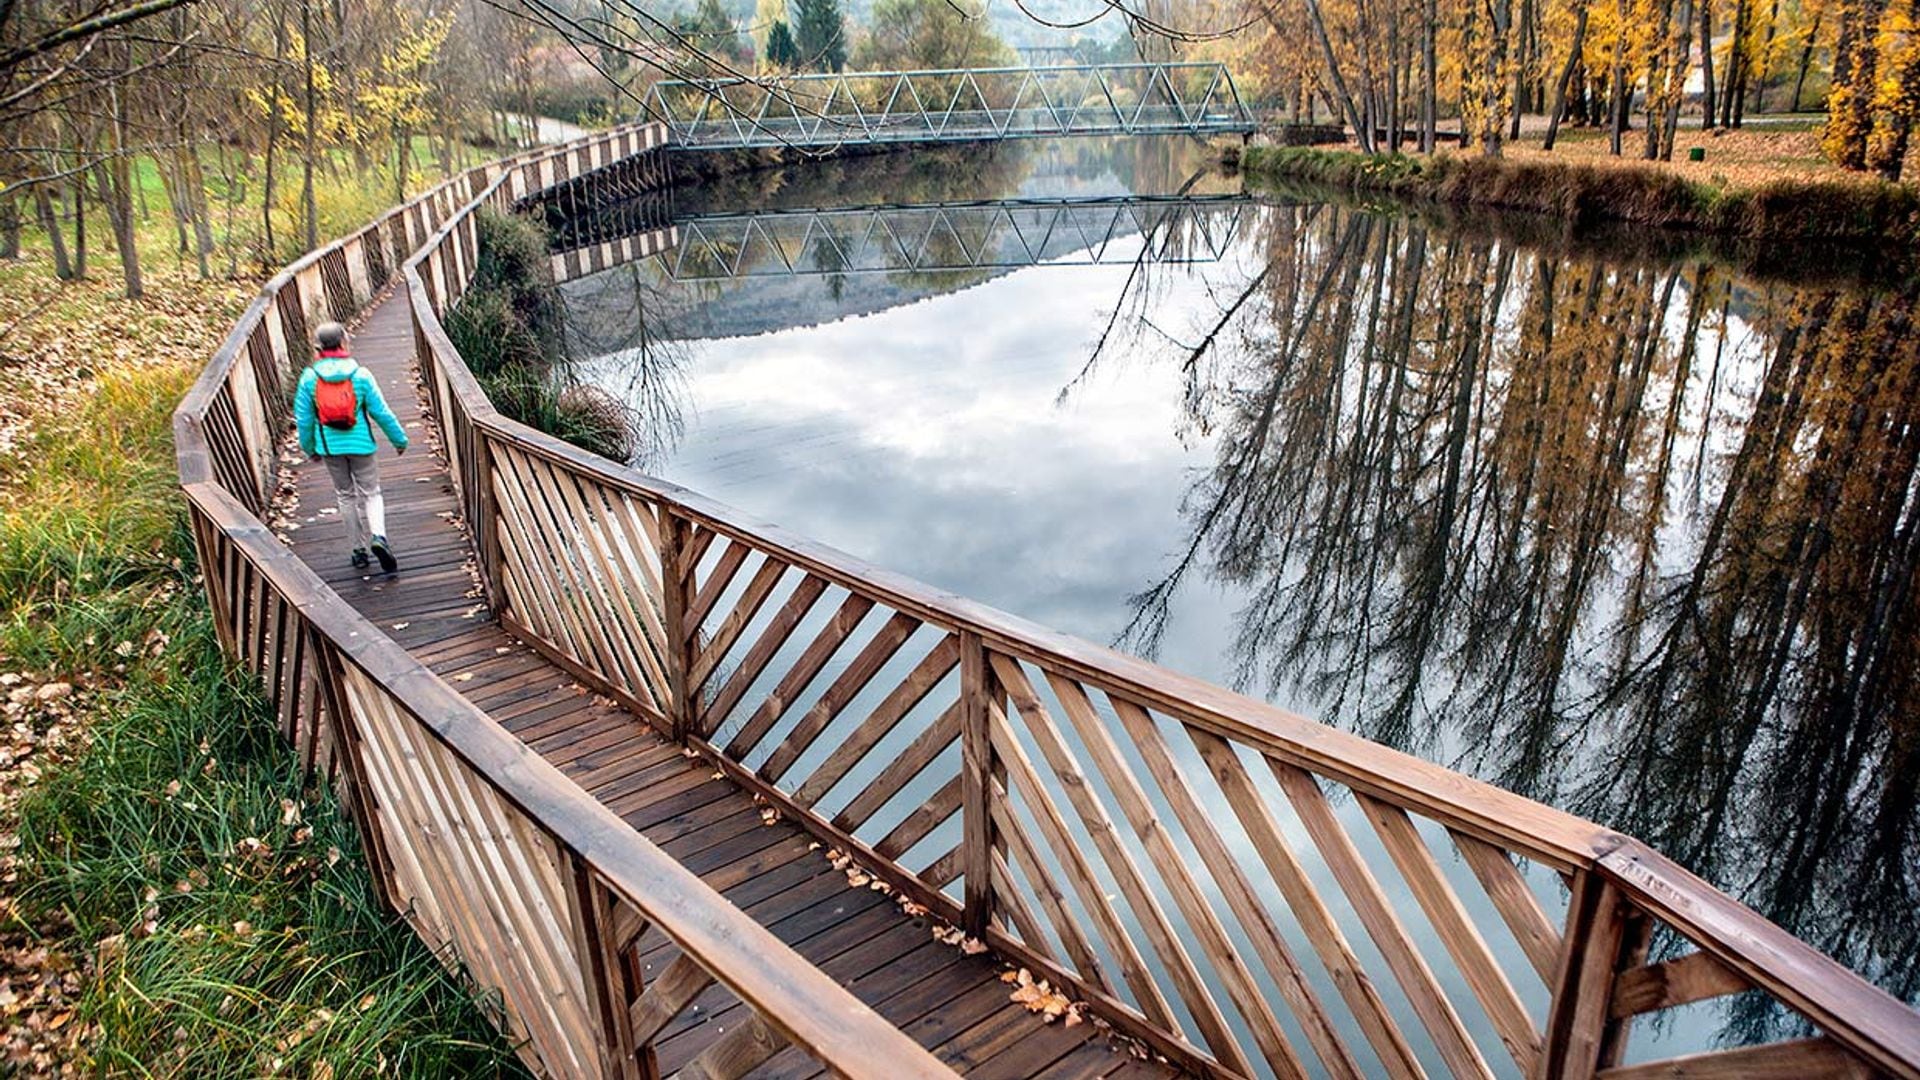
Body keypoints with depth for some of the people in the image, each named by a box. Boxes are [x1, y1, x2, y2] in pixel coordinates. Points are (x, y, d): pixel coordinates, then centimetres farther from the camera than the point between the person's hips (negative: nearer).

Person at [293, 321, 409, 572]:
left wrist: (309, 447, 15)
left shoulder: (309, 377, -6)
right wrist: (399, 439, 8)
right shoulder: (360, 374, -10)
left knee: (346, 496, 15)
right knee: (370, 493, 7)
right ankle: (378, 536, -19)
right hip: (360, 443, -1)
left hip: (329, 446, 1)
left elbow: (303, 418, 0)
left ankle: (359, 550, 20)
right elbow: (381, 412, -5)